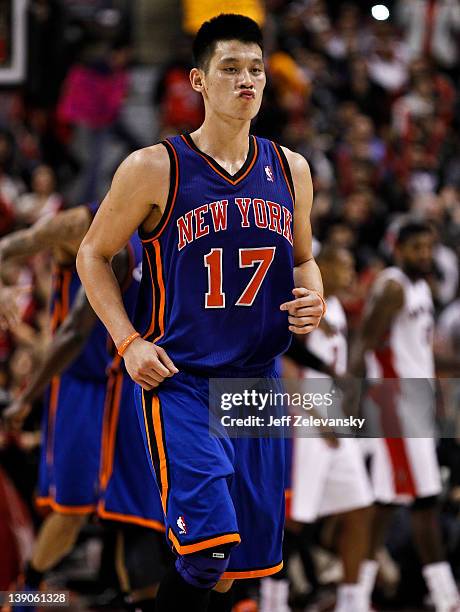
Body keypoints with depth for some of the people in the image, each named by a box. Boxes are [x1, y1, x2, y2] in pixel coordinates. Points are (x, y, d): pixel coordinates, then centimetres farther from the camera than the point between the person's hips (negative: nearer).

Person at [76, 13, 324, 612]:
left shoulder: (289, 169, 6)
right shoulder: (154, 169, -8)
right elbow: (93, 255, 2)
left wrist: (312, 296, -3)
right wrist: (129, 342, -9)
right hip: (177, 379, -5)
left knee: (239, 558, 11)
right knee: (208, 544, -21)